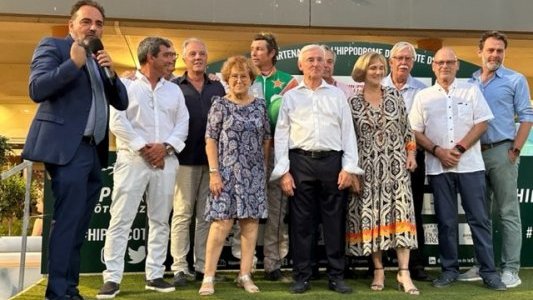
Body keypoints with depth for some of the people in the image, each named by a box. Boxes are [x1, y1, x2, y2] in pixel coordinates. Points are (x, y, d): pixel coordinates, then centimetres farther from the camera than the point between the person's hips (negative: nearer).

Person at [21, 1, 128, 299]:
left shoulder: (99, 59, 21)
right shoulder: (52, 46, 2)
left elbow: (122, 103, 14)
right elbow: (37, 90, -11)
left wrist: (112, 71, -1)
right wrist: (74, 63, -16)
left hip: (94, 151, 7)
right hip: (68, 149, -7)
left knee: (78, 228, 9)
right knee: (67, 223, -9)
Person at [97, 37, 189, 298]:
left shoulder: (174, 90, 16)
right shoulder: (125, 85, 5)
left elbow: (182, 123, 7)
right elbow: (117, 122, -6)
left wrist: (165, 146, -9)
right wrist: (143, 147, -13)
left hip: (166, 161, 4)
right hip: (132, 159, -4)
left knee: (160, 220, 6)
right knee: (121, 220, -5)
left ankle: (155, 275, 14)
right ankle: (112, 278, -1)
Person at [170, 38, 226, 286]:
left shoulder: (218, 88, 12)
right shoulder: (174, 87, 4)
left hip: (213, 159, 3)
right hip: (185, 159, -3)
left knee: (206, 216, 7)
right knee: (182, 214, 1)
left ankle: (203, 266, 15)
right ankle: (179, 267, 7)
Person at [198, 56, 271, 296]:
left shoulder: (259, 105, 9)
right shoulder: (220, 104, 0)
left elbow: (266, 139, 12)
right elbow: (211, 140, -4)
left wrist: (264, 167, 7)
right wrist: (214, 172, -11)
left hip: (254, 173, 4)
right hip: (227, 171, -4)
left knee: (251, 221, 4)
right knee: (222, 222, -8)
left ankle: (245, 275, 14)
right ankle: (208, 277, 1)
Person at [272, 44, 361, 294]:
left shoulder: (337, 95, 11)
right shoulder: (290, 97, 9)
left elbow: (348, 132, 7)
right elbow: (281, 135, 6)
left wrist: (348, 168, -2)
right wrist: (283, 171, -3)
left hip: (332, 161, 1)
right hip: (300, 162, 0)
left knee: (334, 221, 5)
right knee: (301, 222, 4)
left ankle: (336, 276, 16)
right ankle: (301, 276, 15)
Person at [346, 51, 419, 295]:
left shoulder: (395, 96, 6)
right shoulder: (353, 103, 1)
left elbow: (407, 128, 11)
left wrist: (411, 153, 1)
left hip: (395, 164, 1)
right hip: (367, 167, -1)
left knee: (400, 213, -6)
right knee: (371, 216, 3)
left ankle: (404, 272, -2)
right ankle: (378, 270, 16)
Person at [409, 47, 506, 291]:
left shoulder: (471, 90, 6)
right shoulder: (423, 96, 8)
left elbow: (481, 123, -1)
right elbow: (415, 131, 5)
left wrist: (459, 149, -12)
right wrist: (438, 151, -9)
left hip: (470, 164, -1)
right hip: (438, 167, 1)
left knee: (479, 218, 2)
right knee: (446, 221, 7)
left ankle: (489, 270, 9)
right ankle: (449, 269, 16)